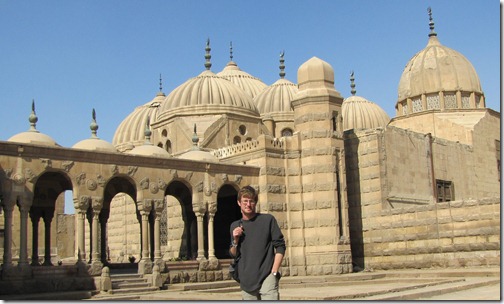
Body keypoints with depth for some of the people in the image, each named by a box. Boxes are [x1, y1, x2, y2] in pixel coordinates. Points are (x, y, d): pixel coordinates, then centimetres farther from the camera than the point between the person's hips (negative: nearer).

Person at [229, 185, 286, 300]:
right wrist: (235, 240, -4)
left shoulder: (268, 220, 0)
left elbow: (280, 246, -1)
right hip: (246, 281, 4)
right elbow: (233, 254, 16)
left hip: (267, 277, -4)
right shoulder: (235, 226, 11)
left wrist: (274, 273, -9)